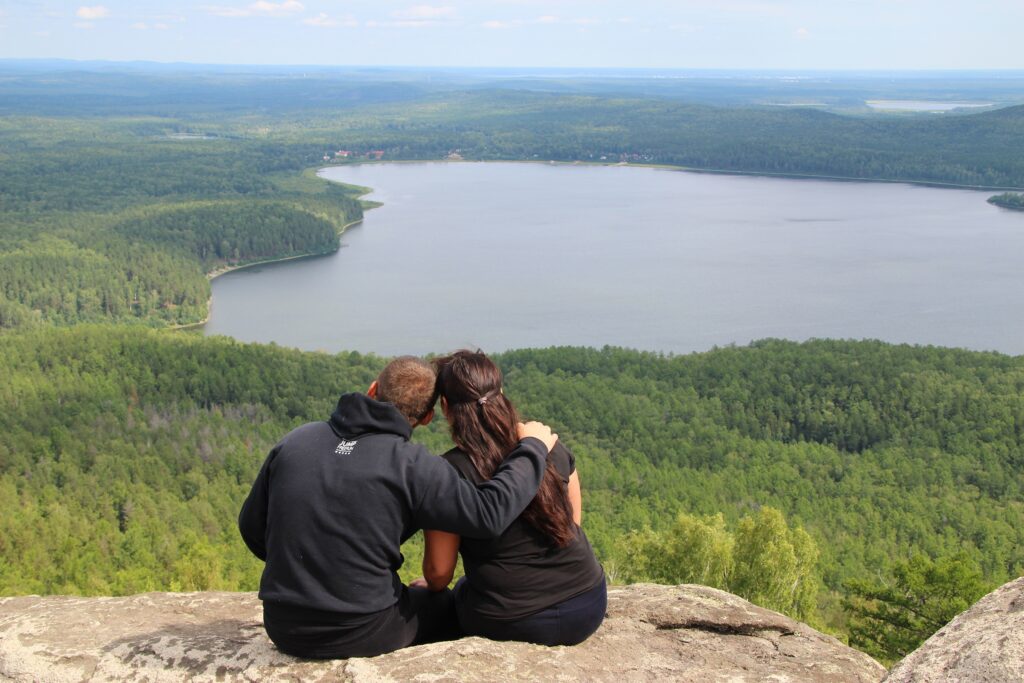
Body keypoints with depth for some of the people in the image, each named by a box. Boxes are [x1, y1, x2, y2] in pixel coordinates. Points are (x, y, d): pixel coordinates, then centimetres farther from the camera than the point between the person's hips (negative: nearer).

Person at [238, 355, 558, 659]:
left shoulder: (294, 441, -2)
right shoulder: (411, 465, -17)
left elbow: (251, 527, 6)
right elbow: (489, 512, -21)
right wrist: (532, 448, -6)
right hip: (362, 635, -5)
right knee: (453, 605, 23)